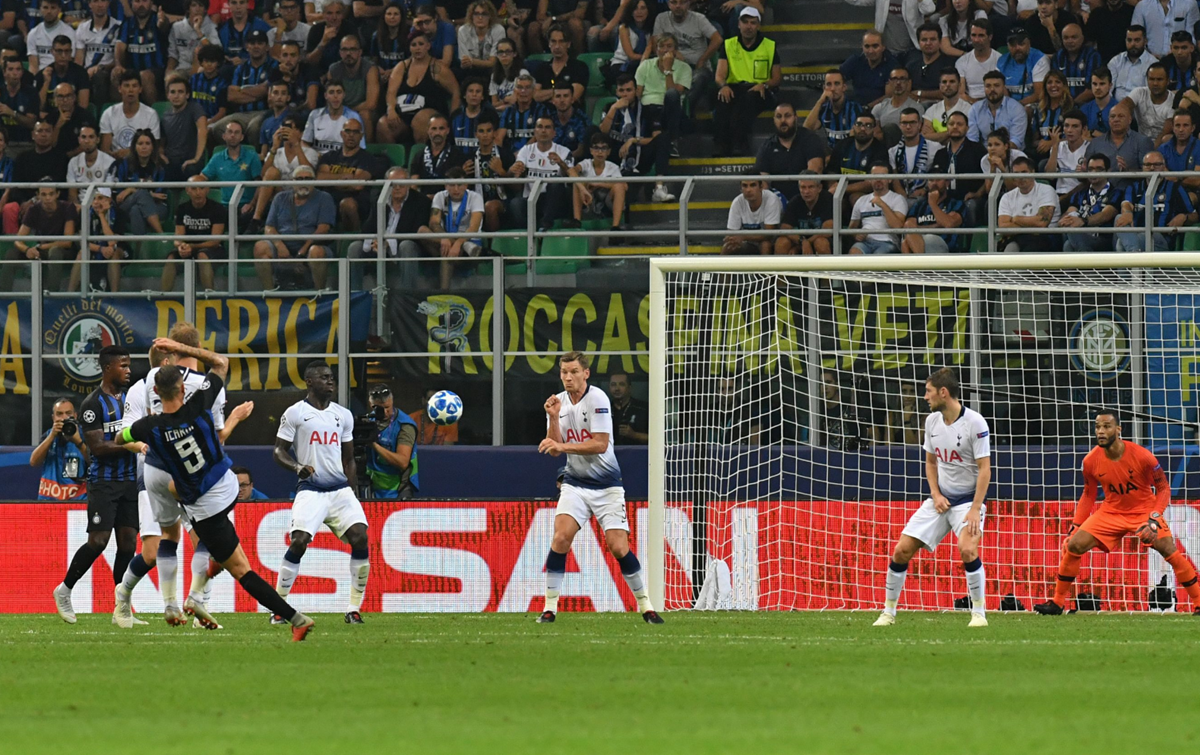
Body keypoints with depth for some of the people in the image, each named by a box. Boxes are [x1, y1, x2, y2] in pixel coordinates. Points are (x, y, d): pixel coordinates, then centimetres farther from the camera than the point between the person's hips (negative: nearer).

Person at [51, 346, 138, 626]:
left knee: (128, 542, 0)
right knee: (98, 541, -12)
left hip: (129, 480, 6)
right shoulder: (93, 404, -9)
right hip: (103, 482, -6)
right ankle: (64, 590, 8)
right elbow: (98, 447, -15)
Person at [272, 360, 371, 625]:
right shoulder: (295, 413, 1)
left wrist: (352, 494, 17)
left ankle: (354, 608, -5)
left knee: (360, 538, -13)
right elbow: (279, 451, 0)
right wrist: (298, 468, -19)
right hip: (310, 491, -4)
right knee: (299, 543, -17)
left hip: (340, 489, 4)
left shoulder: (343, 415, 15)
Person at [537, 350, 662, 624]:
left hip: (606, 485, -3)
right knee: (561, 537, -17)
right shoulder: (559, 401, 4)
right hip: (575, 483, 3)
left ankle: (645, 604, 8)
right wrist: (553, 418, -13)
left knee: (618, 547, -9)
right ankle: (550, 607, -12)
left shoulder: (597, 398, -12)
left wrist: (562, 446, -23)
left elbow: (600, 444, -18)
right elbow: (554, 450, 2)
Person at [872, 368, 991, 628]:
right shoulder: (932, 421, 4)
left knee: (967, 549, -30)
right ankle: (888, 612, 10)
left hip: (969, 498, -6)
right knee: (902, 550, -3)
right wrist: (936, 495, 1)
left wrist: (975, 509, -22)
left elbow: (985, 469, -16)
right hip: (941, 498, 6)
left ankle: (979, 613, -14)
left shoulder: (975, 422, -16)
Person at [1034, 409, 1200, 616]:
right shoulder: (1091, 461, -12)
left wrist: (1155, 518, -24)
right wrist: (1075, 527, -1)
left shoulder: (1141, 456, -22)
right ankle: (1057, 603, 1)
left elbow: (1163, 488, -10)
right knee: (1073, 546, -12)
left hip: (1144, 510, -3)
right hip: (1111, 512, 3)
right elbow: (1088, 496, 5)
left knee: (1170, 551, -20)